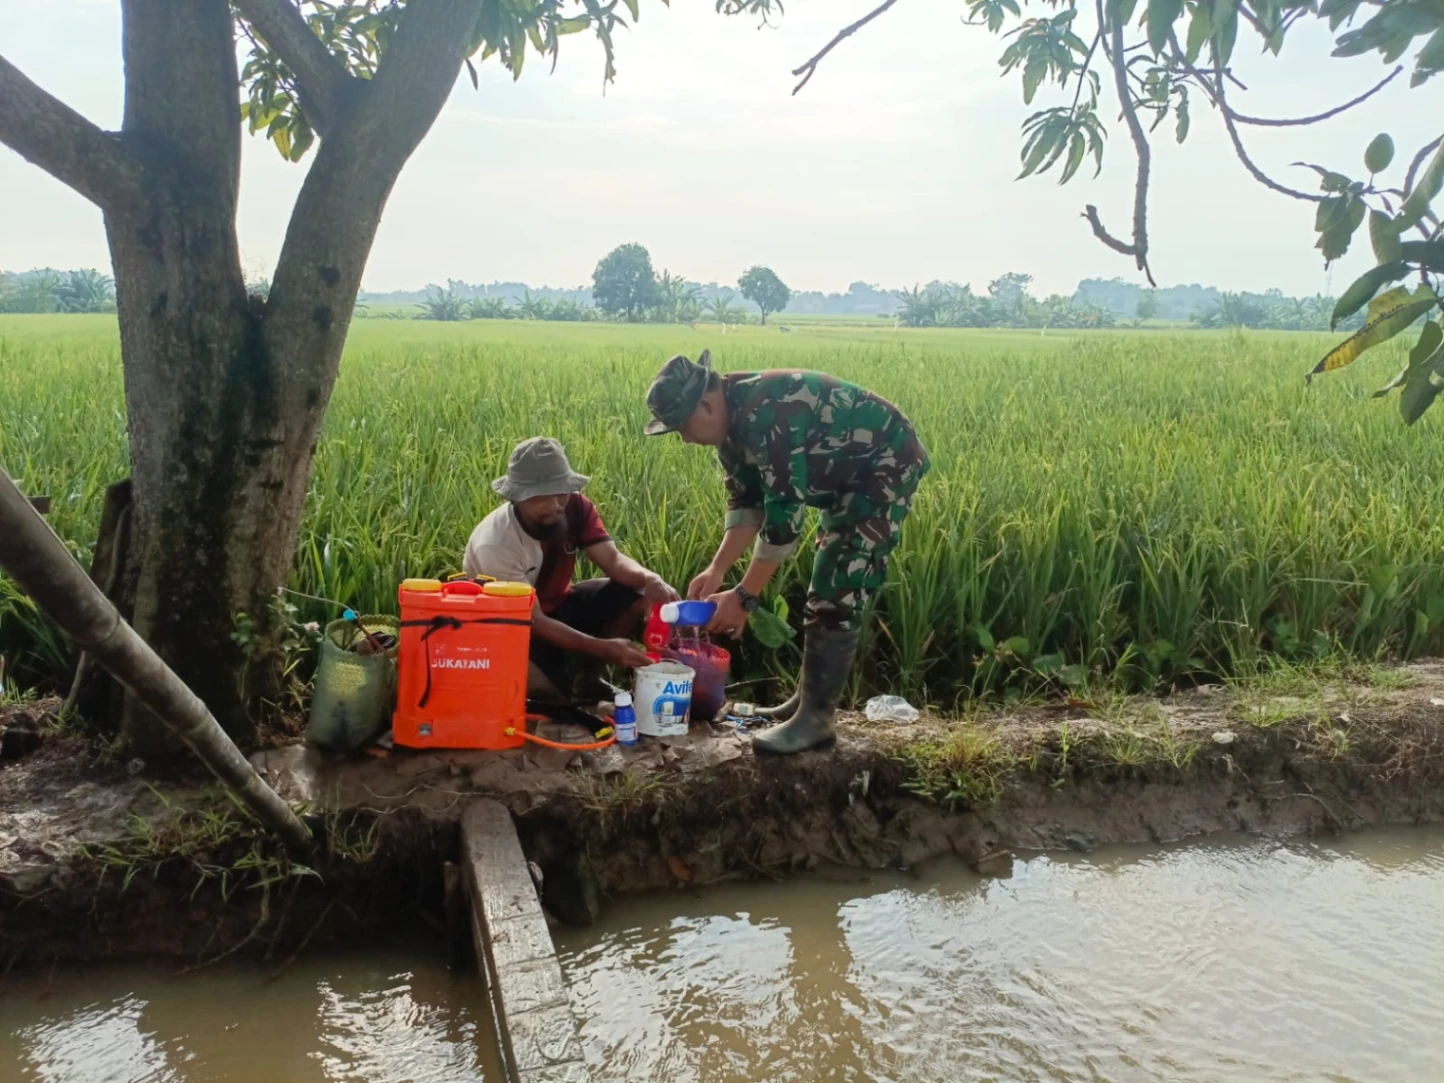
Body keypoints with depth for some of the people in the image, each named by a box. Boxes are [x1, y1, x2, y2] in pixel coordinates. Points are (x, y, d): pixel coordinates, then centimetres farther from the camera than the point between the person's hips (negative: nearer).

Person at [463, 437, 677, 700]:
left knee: (636, 596, -17)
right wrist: (604, 647, -41)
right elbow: (533, 622, -32)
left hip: (556, 606, 6)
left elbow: (612, 559, -21)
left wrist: (649, 578, -46)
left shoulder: (575, 507, -15)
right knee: (539, 685, -38)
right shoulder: (495, 544, -32)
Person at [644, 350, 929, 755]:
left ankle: (816, 719, -5)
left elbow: (784, 514, -32)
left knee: (839, 590, -13)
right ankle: (809, 697, 27)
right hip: (850, 473, 10)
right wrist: (716, 570, -7)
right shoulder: (733, 420, -2)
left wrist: (744, 597, -26)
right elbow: (747, 500, 4)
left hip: (887, 464, -10)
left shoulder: (765, 415, -32)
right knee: (827, 587, 16)